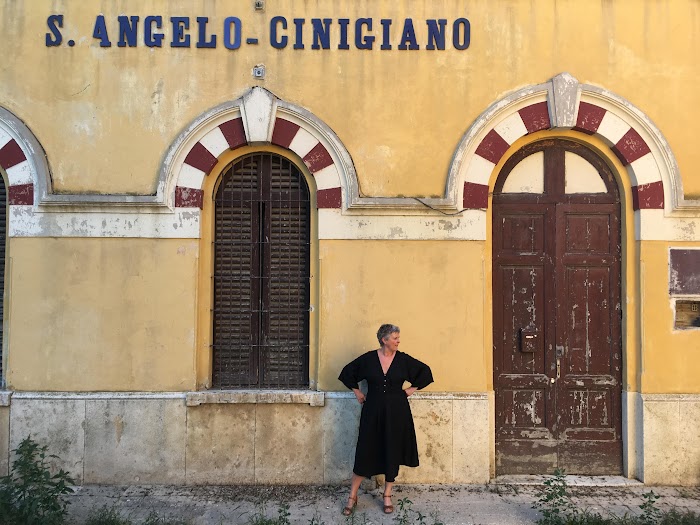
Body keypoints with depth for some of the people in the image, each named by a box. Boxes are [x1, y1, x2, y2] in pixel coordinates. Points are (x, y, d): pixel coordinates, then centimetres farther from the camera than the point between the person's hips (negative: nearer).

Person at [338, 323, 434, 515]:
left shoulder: (403, 359, -3)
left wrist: (412, 389, 4)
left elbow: (425, 371, 8)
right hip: (373, 412, -1)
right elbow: (348, 372, 8)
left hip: (396, 413, 1)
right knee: (365, 451, 2)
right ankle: (352, 496, 15)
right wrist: (357, 391, 6)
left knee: (392, 452, 8)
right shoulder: (368, 358, -5)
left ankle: (387, 496, 25)